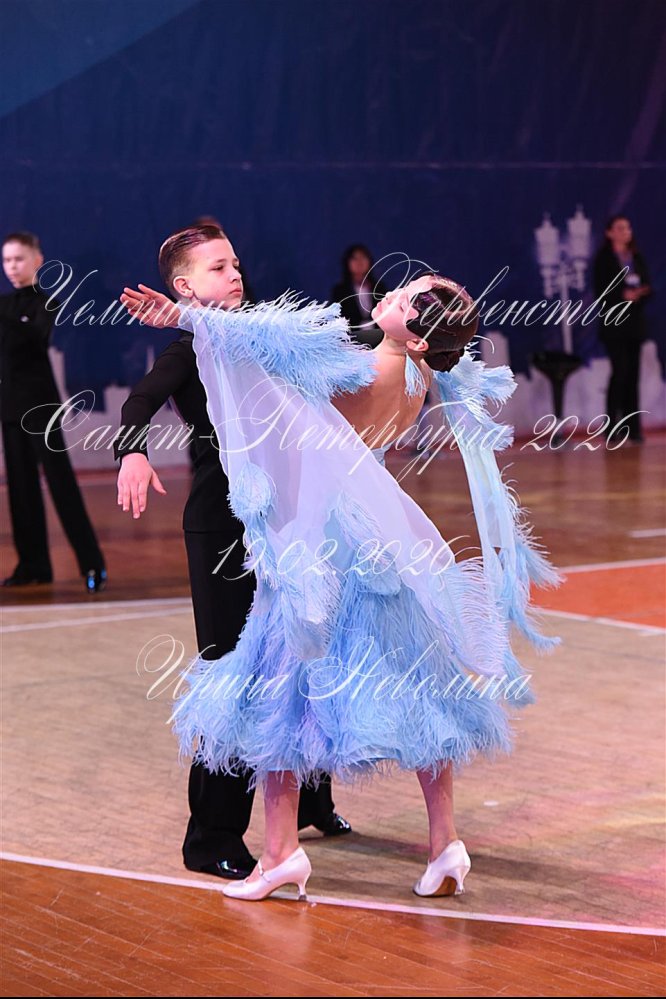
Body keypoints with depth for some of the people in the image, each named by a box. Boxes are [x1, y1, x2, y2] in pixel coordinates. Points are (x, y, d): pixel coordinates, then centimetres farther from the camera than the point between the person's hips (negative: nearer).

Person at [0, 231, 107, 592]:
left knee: (60, 481, -10)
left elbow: (39, 338, -25)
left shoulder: (46, 302, -5)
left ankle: (93, 565, -11)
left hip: (39, 401, -6)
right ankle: (33, 564, 11)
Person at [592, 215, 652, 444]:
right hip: (614, 322, -5)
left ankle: (632, 427, 6)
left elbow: (646, 286, 9)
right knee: (620, 371, -12)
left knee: (633, 375, 4)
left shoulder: (637, 257, 13)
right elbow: (601, 291, -8)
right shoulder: (604, 258, -2)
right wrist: (623, 295, -22)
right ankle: (611, 425, -5)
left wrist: (640, 293, -12)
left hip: (635, 322, 5)